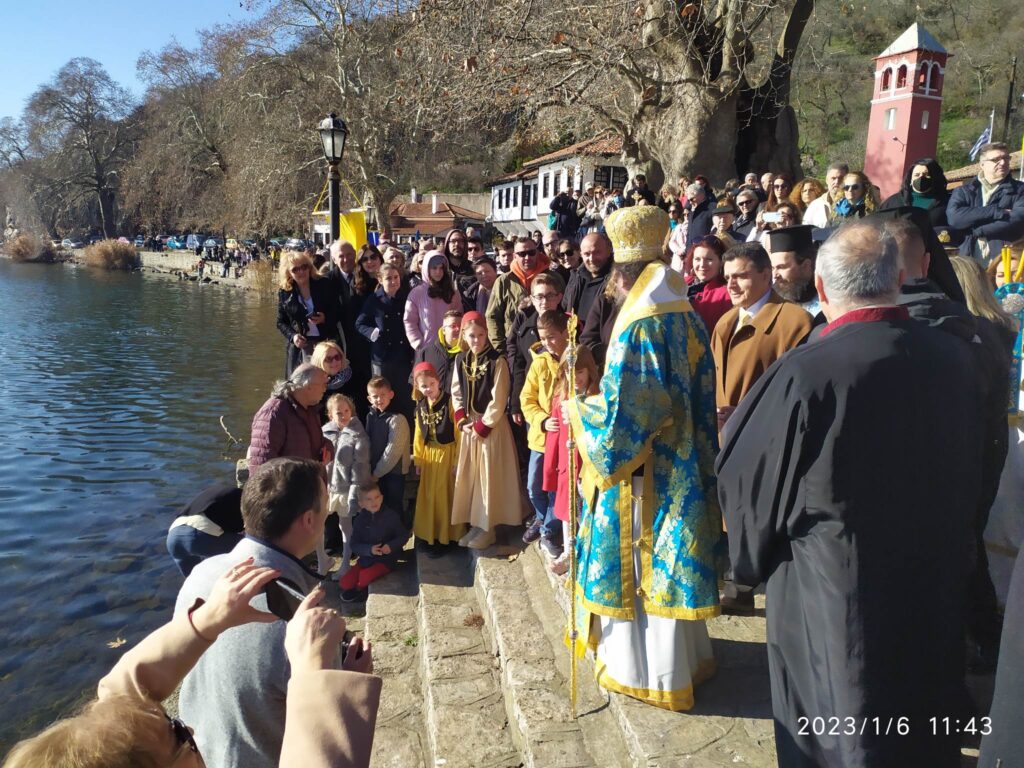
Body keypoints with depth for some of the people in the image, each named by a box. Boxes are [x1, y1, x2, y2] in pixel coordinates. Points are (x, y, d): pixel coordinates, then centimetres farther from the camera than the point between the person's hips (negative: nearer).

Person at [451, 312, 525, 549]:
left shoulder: (497, 361, -13)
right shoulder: (461, 360, 5)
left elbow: (498, 400, -14)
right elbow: (456, 393, 8)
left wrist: (483, 426, -14)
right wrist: (462, 421, -3)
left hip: (492, 425, -6)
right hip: (469, 424, 6)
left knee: (489, 477, 1)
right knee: (469, 476, 10)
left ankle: (487, 528, 12)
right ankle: (475, 524, 23)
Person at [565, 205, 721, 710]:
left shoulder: (638, 329, -21)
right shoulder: (687, 320, 3)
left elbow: (622, 416, -23)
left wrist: (578, 410, -6)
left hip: (640, 472, -8)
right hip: (684, 465, 8)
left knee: (637, 561, 7)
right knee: (673, 560, 19)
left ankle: (643, 669, 21)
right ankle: (687, 654, 35)